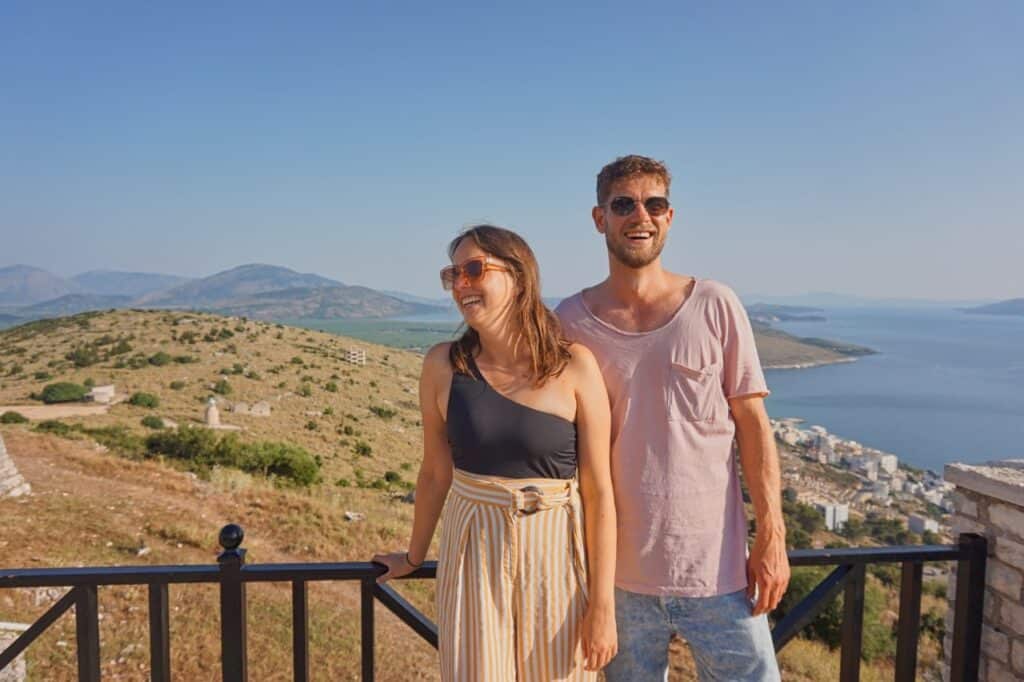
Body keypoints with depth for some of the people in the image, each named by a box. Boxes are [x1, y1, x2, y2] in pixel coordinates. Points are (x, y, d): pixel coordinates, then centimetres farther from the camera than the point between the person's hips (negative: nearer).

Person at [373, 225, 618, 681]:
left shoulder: (574, 366, -10)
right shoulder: (443, 366, -5)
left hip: (556, 554, -1)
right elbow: (435, 473, 7)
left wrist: (603, 604, -8)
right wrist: (414, 557, 17)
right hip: (472, 553, 1)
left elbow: (599, 491, -8)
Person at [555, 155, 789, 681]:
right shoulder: (569, 322, -3)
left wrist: (771, 538, -4)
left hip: (716, 567, 0)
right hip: (619, 572, 1)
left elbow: (753, 426, -1)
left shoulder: (715, 307, -3)